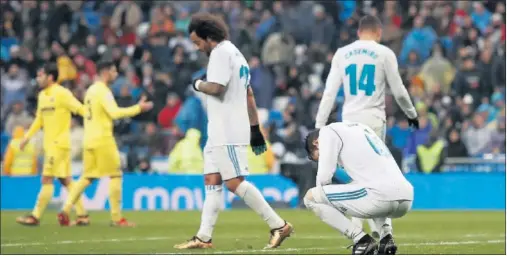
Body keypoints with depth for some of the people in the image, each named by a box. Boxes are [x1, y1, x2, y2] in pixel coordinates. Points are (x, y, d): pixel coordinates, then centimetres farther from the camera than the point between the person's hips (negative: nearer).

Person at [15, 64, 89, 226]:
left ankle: (36, 216, -6)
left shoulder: (62, 94, -11)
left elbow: (80, 109, -15)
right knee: (65, 180, 9)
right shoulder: (42, 96, 15)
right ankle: (82, 215, 12)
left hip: (59, 143, -8)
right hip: (49, 144, 8)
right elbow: (39, 119, 24)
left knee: (47, 179, -8)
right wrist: (27, 137, 21)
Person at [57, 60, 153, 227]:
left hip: (89, 140, 9)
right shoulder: (103, 91, -12)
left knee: (87, 177, 10)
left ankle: (66, 210, -3)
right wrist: (138, 108, -18)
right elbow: (114, 112, -22)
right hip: (103, 139, -9)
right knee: (115, 175, -1)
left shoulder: (91, 90, 17)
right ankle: (116, 218, -3)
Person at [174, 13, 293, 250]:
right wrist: (255, 128, 23)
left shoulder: (221, 52, -11)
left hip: (227, 132, -10)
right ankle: (203, 237, 6)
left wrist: (198, 84, -2)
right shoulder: (236, 53, 21)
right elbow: (249, 95, 22)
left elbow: (215, 87, -23)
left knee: (234, 182, -12)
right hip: (219, 132, 10)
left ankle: (278, 225, -13)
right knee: (212, 180, 7)